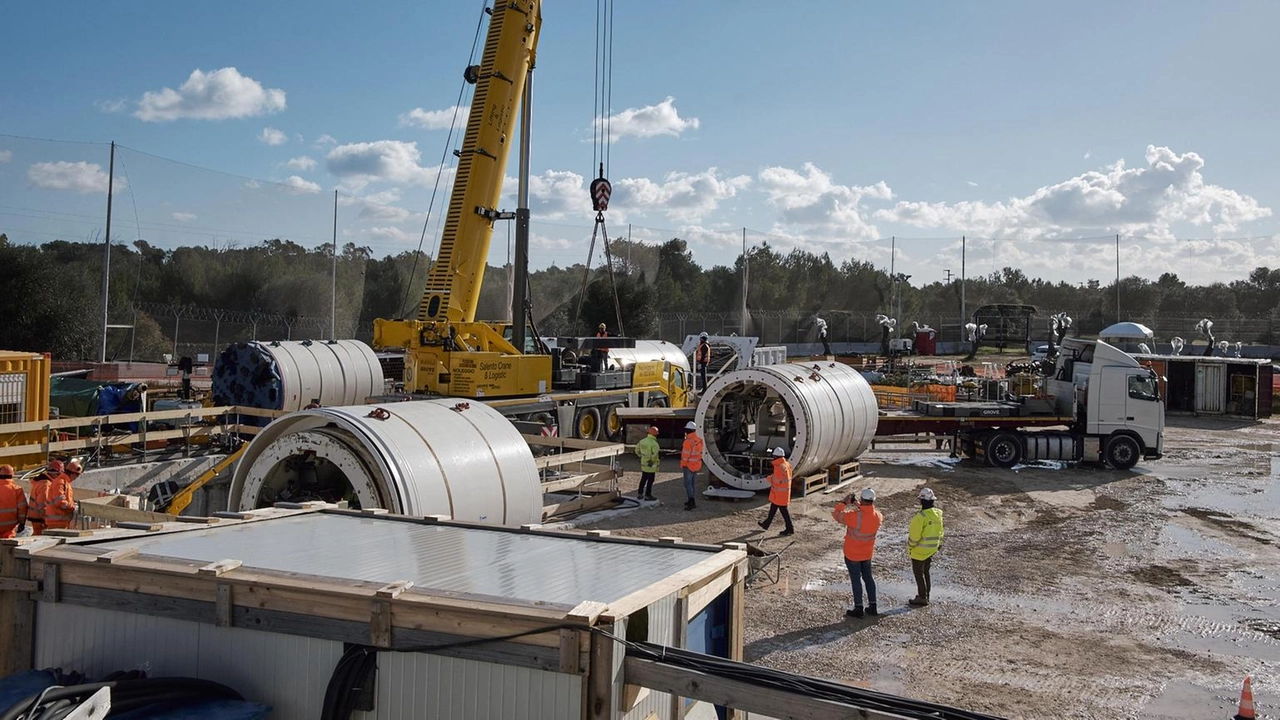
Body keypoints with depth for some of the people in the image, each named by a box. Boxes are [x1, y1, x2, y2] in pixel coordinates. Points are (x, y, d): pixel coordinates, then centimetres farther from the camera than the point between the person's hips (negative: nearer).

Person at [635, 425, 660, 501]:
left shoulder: (642, 441, 1)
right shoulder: (654, 443, -21)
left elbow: (637, 450, 11)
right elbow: (655, 454, -28)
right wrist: (652, 461, -14)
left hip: (643, 463, 7)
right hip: (651, 466, -7)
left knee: (643, 479, 19)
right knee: (650, 480, 5)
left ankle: (639, 494, 25)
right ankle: (647, 495, 10)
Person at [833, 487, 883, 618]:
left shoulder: (854, 516, -29)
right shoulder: (877, 516, -12)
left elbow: (836, 515, -18)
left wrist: (844, 502, -6)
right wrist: (861, 507, 9)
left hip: (852, 554, -5)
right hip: (867, 553, 5)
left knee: (856, 579, 6)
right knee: (868, 577, 19)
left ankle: (858, 608, 13)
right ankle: (872, 607, 26)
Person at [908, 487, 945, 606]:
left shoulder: (921, 516, -24)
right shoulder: (938, 514, 0)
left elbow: (915, 535, -22)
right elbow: (939, 532, 9)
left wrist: (910, 546, -7)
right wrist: (938, 544, 20)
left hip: (919, 550, -8)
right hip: (931, 550, 8)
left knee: (919, 573, 4)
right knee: (925, 572, 20)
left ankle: (922, 598, 8)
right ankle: (925, 596, 28)